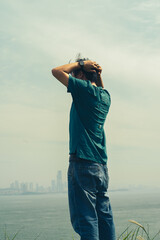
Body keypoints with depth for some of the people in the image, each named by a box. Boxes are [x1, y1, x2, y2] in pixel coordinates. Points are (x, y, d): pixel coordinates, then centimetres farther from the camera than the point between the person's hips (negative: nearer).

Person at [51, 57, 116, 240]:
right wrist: (98, 74, 23)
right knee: (104, 217, 10)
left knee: (85, 218, -8)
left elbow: (57, 71, -2)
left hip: (82, 162, -8)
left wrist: (80, 63, 8)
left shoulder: (84, 89, -8)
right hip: (101, 165, 8)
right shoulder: (105, 96, 14)